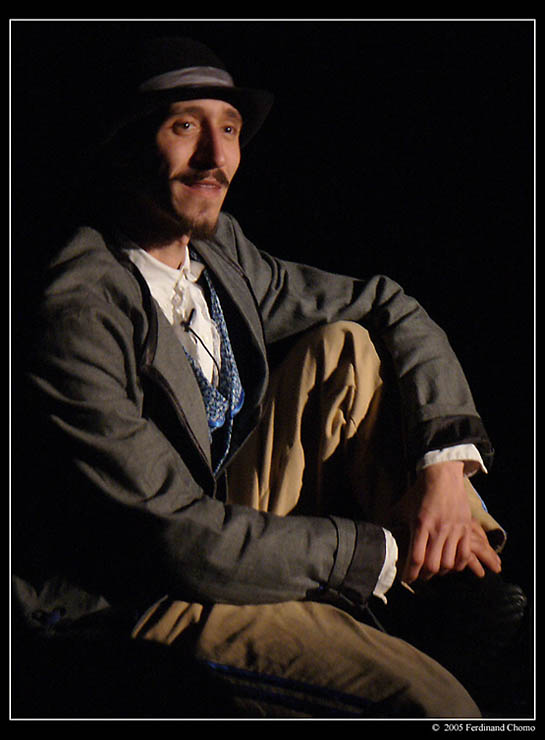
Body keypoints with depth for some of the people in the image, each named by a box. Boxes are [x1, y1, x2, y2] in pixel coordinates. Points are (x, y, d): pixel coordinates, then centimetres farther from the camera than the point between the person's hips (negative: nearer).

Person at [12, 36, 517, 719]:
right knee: (430, 699, -29)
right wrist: (382, 552, -19)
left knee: (344, 347, -5)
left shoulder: (219, 248, -2)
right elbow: (185, 540, -26)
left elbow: (389, 307, 6)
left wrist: (446, 457, -12)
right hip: (142, 598, -9)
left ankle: (471, 582, -3)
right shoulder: (75, 311, -26)